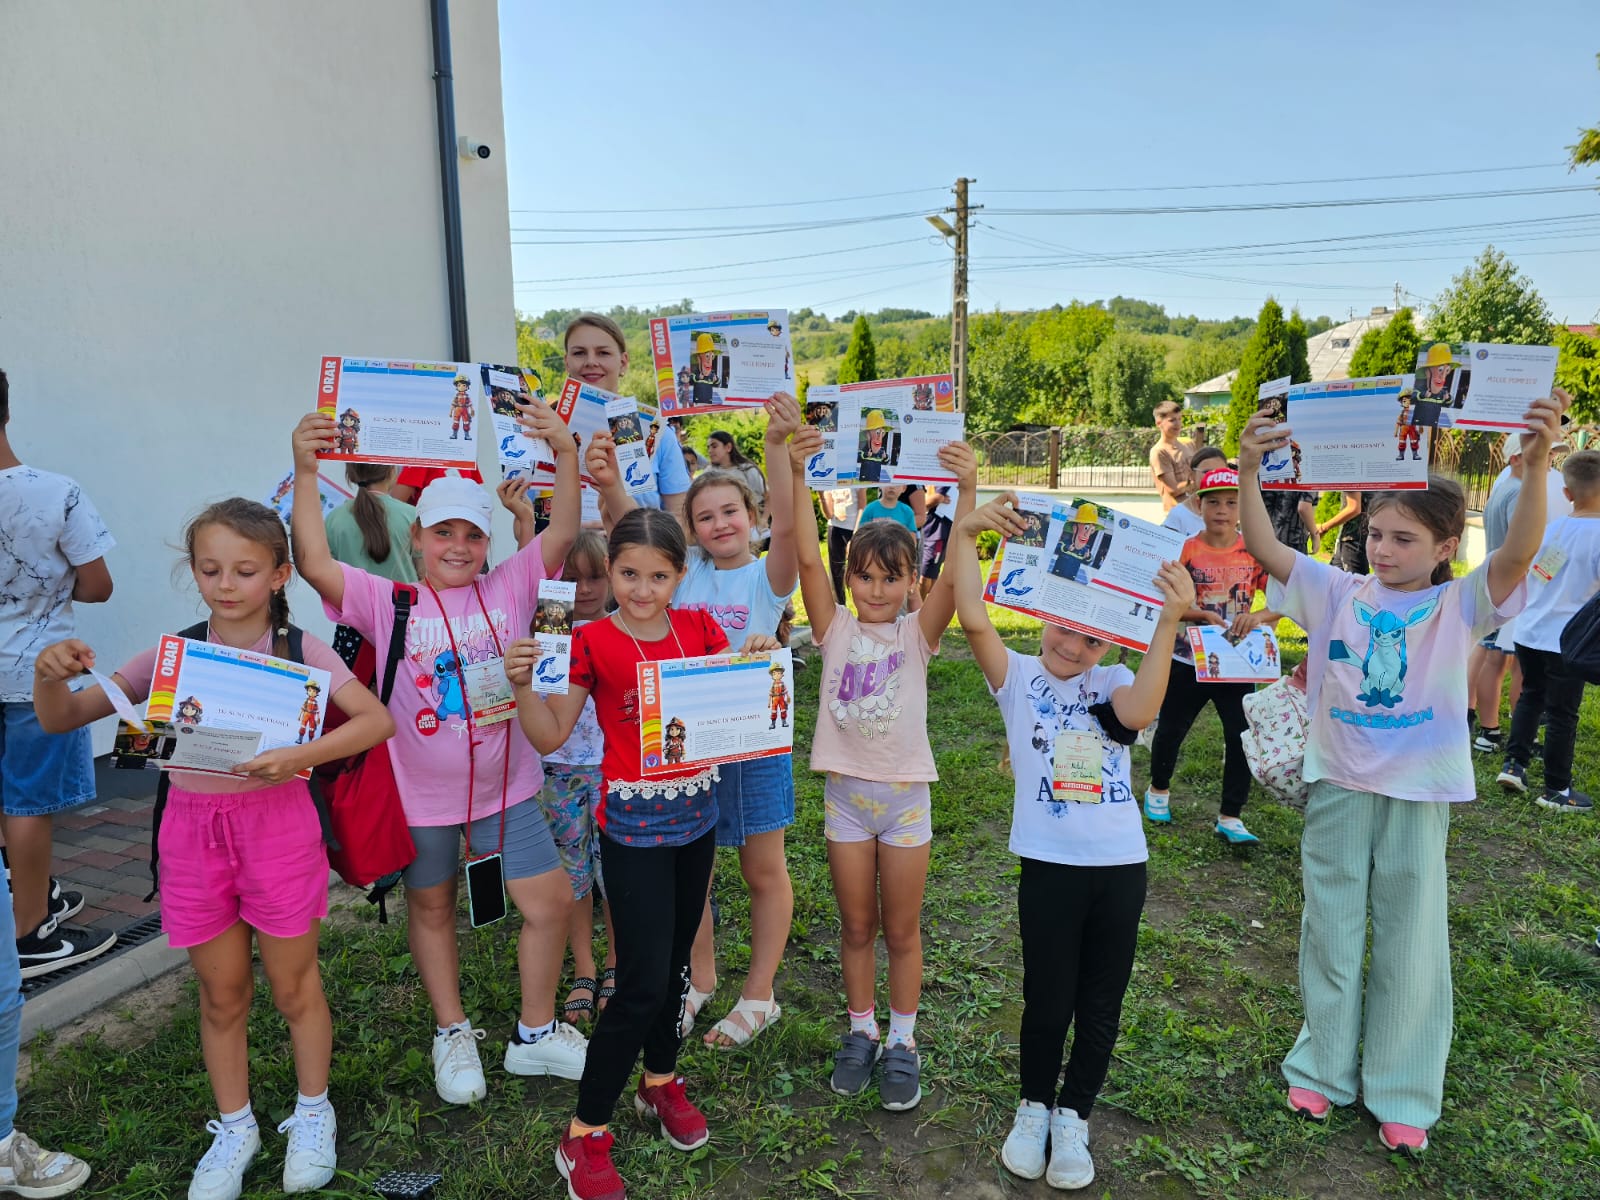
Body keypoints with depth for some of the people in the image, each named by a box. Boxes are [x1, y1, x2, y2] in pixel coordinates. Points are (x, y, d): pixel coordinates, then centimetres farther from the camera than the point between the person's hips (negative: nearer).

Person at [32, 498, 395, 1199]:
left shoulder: (301, 652, -7)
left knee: (294, 987, 13)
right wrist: (49, 675, -17)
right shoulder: (171, 656, 1)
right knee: (221, 995, 16)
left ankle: (312, 1114, 35)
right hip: (192, 831, 3)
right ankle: (235, 1128, 37)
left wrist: (300, 755, -30)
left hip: (277, 824, -2)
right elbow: (59, 721, 4)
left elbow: (377, 720, -16)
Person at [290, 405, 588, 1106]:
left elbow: (563, 534, -13)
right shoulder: (387, 603, -8)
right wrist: (305, 474, -25)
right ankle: (452, 1034, 41)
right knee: (431, 908, 17)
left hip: (505, 785, 1)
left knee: (551, 902, 5)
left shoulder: (509, 588, -4)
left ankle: (535, 1033, 28)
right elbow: (315, 565, -20)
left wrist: (565, 455, -24)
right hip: (421, 794, -1)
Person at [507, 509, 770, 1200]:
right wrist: (522, 685, -24)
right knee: (642, 982, -5)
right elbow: (551, 737, -8)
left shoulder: (698, 629, 0)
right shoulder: (594, 642, -11)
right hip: (633, 825, -4)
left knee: (676, 960, 17)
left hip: (695, 815, 5)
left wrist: (758, 658, -12)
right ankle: (584, 1137, 12)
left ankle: (661, 1082, 40)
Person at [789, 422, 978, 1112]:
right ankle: (861, 1031, 34)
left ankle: (902, 1041, 30)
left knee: (902, 930, 12)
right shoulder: (835, 629, -3)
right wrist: (797, 476, -27)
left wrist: (967, 490, -33)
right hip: (846, 791, 1)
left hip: (906, 794, -1)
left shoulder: (918, 633, -5)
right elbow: (806, 557, -15)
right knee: (856, 928, 15)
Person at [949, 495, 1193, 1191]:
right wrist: (966, 533, -20)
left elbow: (1138, 711, -20)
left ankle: (1073, 1115, 34)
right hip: (1050, 865, -2)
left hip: (1121, 865, 2)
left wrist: (1168, 621, -23)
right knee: (1047, 999, 7)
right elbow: (974, 620, -16)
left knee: (1101, 1003, 13)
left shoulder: (1112, 682, 5)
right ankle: (1034, 1106, 34)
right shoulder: (1018, 678, 1)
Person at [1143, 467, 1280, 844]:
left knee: (1241, 737, -2)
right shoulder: (1186, 550, -7)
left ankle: (1230, 819, 12)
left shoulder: (1255, 553, -3)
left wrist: (1260, 615, -25)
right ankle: (1158, 789, 41)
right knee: (1171, 729, 15)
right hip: (1187, 661, -1)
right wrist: (1200, 614, -23)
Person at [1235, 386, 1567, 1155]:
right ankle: (1325, 1068, 34)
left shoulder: (1459, 607, -7)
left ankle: (1402, 1094, 29)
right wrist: (1249, 471, -24)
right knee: (1330, 931, 15)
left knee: (1411, 941, 11)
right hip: (1338, 784, 2)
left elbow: (1518, 552, -24)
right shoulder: (1338, 594, -3)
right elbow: (1262, 547, -10)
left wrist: (1537, 462, -38)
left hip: (1419, 793, -1)